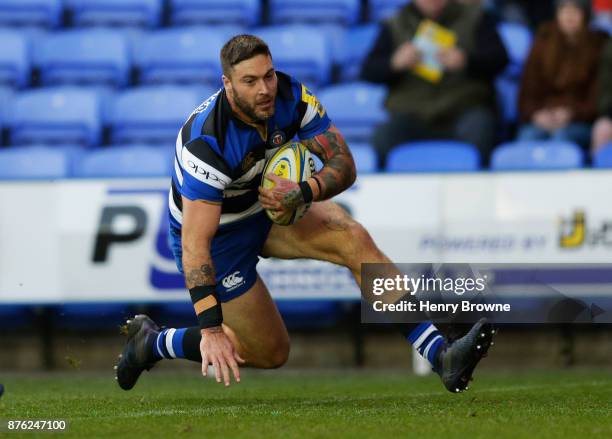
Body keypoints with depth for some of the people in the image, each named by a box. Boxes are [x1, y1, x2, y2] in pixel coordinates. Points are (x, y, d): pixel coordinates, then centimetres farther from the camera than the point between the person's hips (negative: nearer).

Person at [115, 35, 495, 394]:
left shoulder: (291, 97, -20)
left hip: (266, 208, 5)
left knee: (353, 238, -19)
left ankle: (439, 355, -24)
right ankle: (154, 342, 19)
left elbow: (344, 164, -15)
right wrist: (210, 329, -45)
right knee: (271, 353, -1)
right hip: (214, 232, -5)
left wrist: (304, 193, -38)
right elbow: (195, 244, -38)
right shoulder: (207, 144, -36)